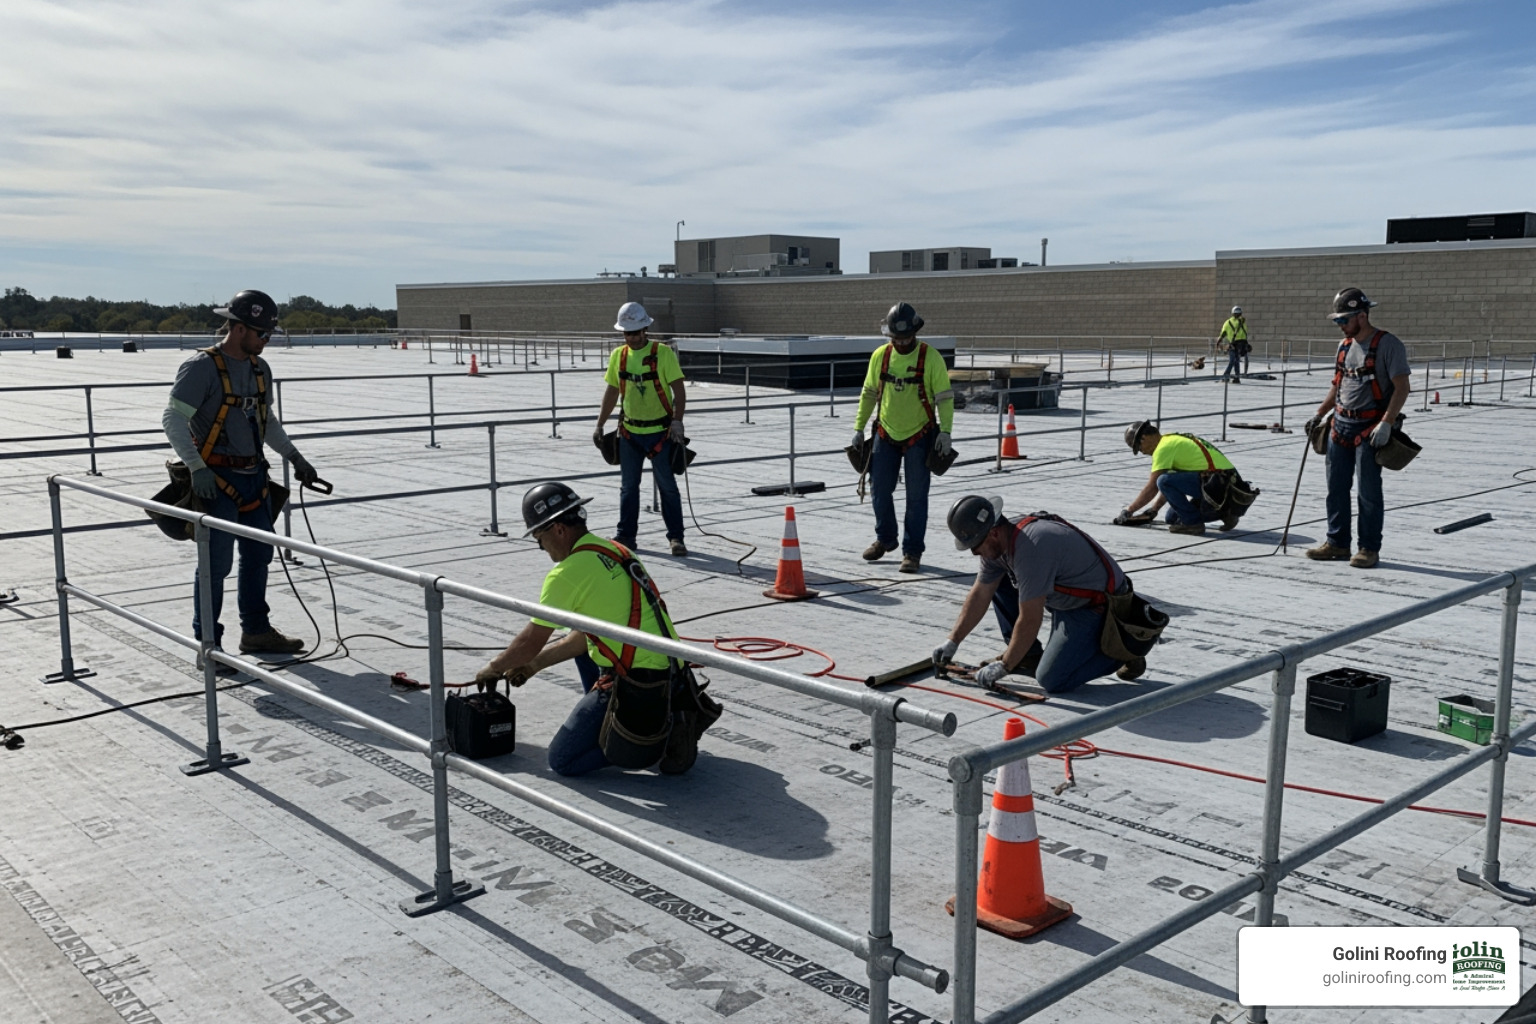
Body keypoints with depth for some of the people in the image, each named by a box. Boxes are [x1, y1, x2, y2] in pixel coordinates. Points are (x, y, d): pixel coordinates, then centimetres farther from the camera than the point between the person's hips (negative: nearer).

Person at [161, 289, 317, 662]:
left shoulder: (260, 368, 11)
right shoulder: (202, 367, -13)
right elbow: (173, 419, -16)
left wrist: (294, 456, 19)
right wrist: (197, 468, -23)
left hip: (253, 476, 8)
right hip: (217, 479, -8)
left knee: (258, 555, 15)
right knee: (216, 562, -5)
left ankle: (256, 632, 29)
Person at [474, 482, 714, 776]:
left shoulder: (567, 574, -13)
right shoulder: (615, 551, 14)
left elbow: (530, 642, -3)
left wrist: (493, 668, 16)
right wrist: (533, 665, 26)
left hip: (637, 684, -9)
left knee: (562, 761, 2)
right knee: (582, 644, 30)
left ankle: (664, 732, -7)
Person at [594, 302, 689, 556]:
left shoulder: (663, 353, -9)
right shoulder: (618, 355, 4)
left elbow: (678, 391, -9)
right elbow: (612, 392, 13)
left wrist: (677, 422, -20)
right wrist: (600, 425, 11)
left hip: (660, 433, -4)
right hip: (629, 432, 4)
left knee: (667, 486, 1)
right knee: (628, 486, 10)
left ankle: (676, 537, 9)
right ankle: (626, 535, 20)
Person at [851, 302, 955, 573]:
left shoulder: (931, 358, -11)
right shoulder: (880, 355, 0)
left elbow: (944, 397, -9)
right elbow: (869, 393, 9)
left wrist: (945, 432, -17)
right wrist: (859, 428, 9)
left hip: (919, 438, -3)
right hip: (886, 435, 4)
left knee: (916, 497, 0)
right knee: (879, 490, 9)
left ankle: (912, 551, 11)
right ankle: (885, 538, 31)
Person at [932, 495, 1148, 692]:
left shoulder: (1031, 548, -32)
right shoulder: (999, 542, -3)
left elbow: (1030, 621, -28)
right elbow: (979, 595, 9)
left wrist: (1003, 666, -18)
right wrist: (952, 641, 9)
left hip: (1098, 608, -10)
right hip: (1066, 599, 10)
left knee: (1052, 681, -19)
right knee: (997, 581, 5)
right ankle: (1030, 656, 10)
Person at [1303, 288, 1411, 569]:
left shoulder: (1388, 345, -11)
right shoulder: (1345, 346, 12)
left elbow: (1402, 388, -15)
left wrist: (1386, 423, -23)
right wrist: (1319, 415, 16)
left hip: (1370, 429, -7)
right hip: (1341, 425, 7)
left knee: (1368, 490, -3)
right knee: (1336, 487, 10)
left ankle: (1369, 548, 6)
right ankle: (1337, 542, 20)